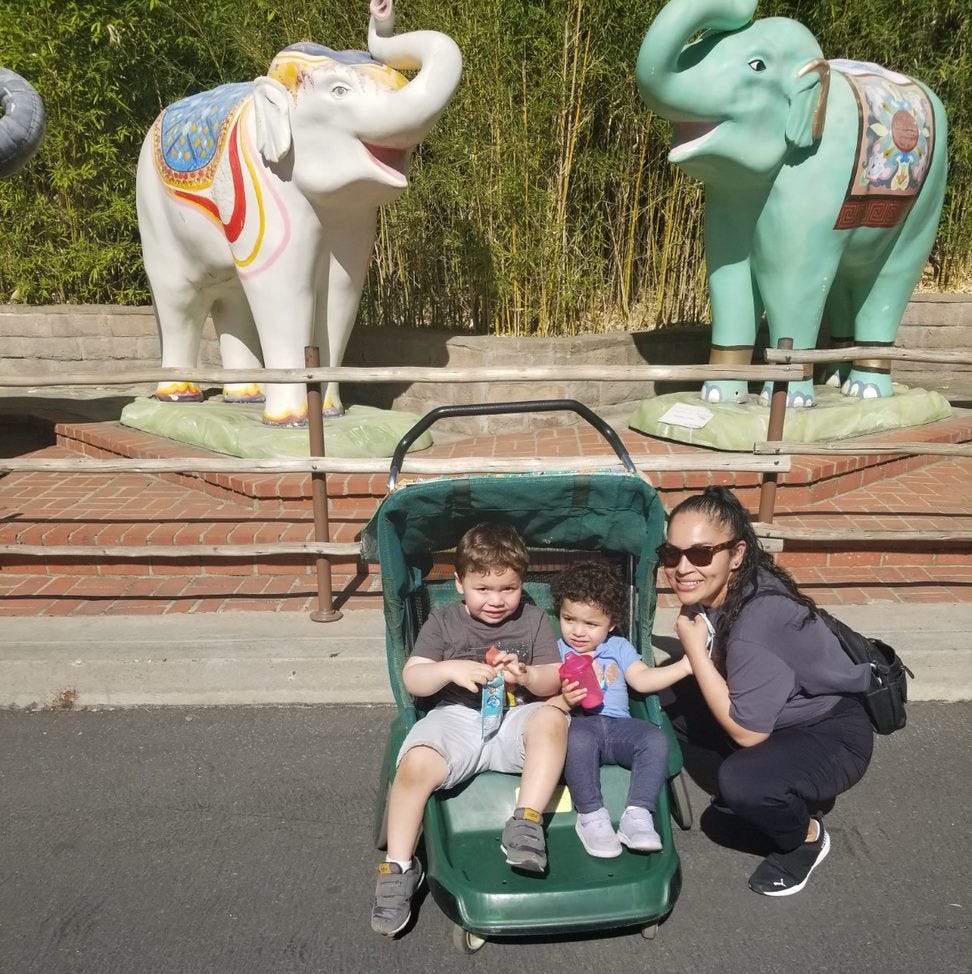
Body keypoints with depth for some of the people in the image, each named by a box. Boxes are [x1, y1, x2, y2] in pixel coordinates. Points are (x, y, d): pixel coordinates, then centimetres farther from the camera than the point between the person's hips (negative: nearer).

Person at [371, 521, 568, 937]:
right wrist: (450, 669, -18)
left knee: (551, 718, -33)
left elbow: (554, 681, 6)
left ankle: (526, 824, -26)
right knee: (417, 765, -30)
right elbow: (412, 680, 2)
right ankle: (398, 868, -9)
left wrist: (527, 676, -17)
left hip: (516, 716, 1)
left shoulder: (534, 619, 11)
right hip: (455, 717, 0)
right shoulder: (443, 622, 8)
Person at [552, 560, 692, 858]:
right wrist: (564, 699, -22)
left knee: (655, 738, -25)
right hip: (578, 723, -3)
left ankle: (638, 815, -21)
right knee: (578, 739, -37)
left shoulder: (618, 647, 20)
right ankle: (590, 815, -21)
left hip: (618, 724, 3)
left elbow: (643, 679, 6)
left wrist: (684, 666, -7)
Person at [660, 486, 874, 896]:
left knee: (741, 783, -31)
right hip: (781, 717, 8)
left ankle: (806, 837, 4)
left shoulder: (761, 616, -34)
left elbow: (746, 732, -27)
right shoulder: (709, 591, -11)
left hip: (832, 735, -8)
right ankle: (794, 792, 15)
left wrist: (696, 650, -25)